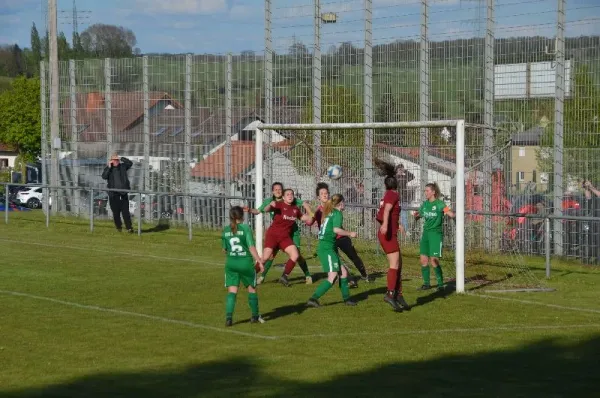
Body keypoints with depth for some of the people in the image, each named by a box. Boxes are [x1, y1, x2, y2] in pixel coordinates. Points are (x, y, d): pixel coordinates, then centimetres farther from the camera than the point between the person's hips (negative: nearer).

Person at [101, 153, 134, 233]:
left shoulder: (122, 166, 9)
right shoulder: (108, 168, 4)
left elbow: (130, 163, 0)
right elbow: (104, 176, -11)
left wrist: (122, 159, -6)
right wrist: (109, 167, -15)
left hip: (123, 191, 0)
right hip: (113, 193, 0)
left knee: (125, 210, -5)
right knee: (116, 211, 5)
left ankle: (129, 227, -6)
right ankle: (118, 226, 21)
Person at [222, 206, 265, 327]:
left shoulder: (226, 230, 3)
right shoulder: (245, 228, -9)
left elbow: (224, 249, 11)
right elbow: (251, 247, -14)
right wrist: (259, 260, -9)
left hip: (231, 263, 3)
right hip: (246, 262, -3)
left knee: (232, 291, 2)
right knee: (252, 289, 15)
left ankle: (228, 316, -14)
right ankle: (255, 316, 24)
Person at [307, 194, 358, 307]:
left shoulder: (329, 213, 18)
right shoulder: (338, 214, -7)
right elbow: (336, 229, -22)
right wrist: (350, 234, -10)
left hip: (323, 246, 10)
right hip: (327, 248, -10)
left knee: (343, 272, 15)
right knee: (332, 277, -16)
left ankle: (346, 298, 22)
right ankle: (313, 299, -23)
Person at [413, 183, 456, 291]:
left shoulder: (439, 204, -9)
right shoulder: (425, 204, 10)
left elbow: (451, 214, -18)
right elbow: (419, 215, 21)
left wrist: (451, 213, -41)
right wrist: (417, 215, -2)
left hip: (436, 233, -6)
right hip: (426, 233, 6)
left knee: (434, 261, -10)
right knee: (424, 260, 5)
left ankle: (440, 284, 0)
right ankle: (426, 283, 16)